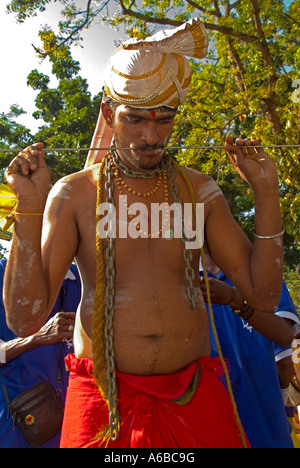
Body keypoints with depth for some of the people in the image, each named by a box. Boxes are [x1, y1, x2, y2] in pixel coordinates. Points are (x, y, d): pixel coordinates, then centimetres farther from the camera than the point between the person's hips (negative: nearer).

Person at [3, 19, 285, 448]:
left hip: (195, 396, 2)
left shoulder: (199, 190, 2)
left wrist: (266, 192, -7)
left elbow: (263, 297, 0)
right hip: (102, 401, -1)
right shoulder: (73, 194, -4)